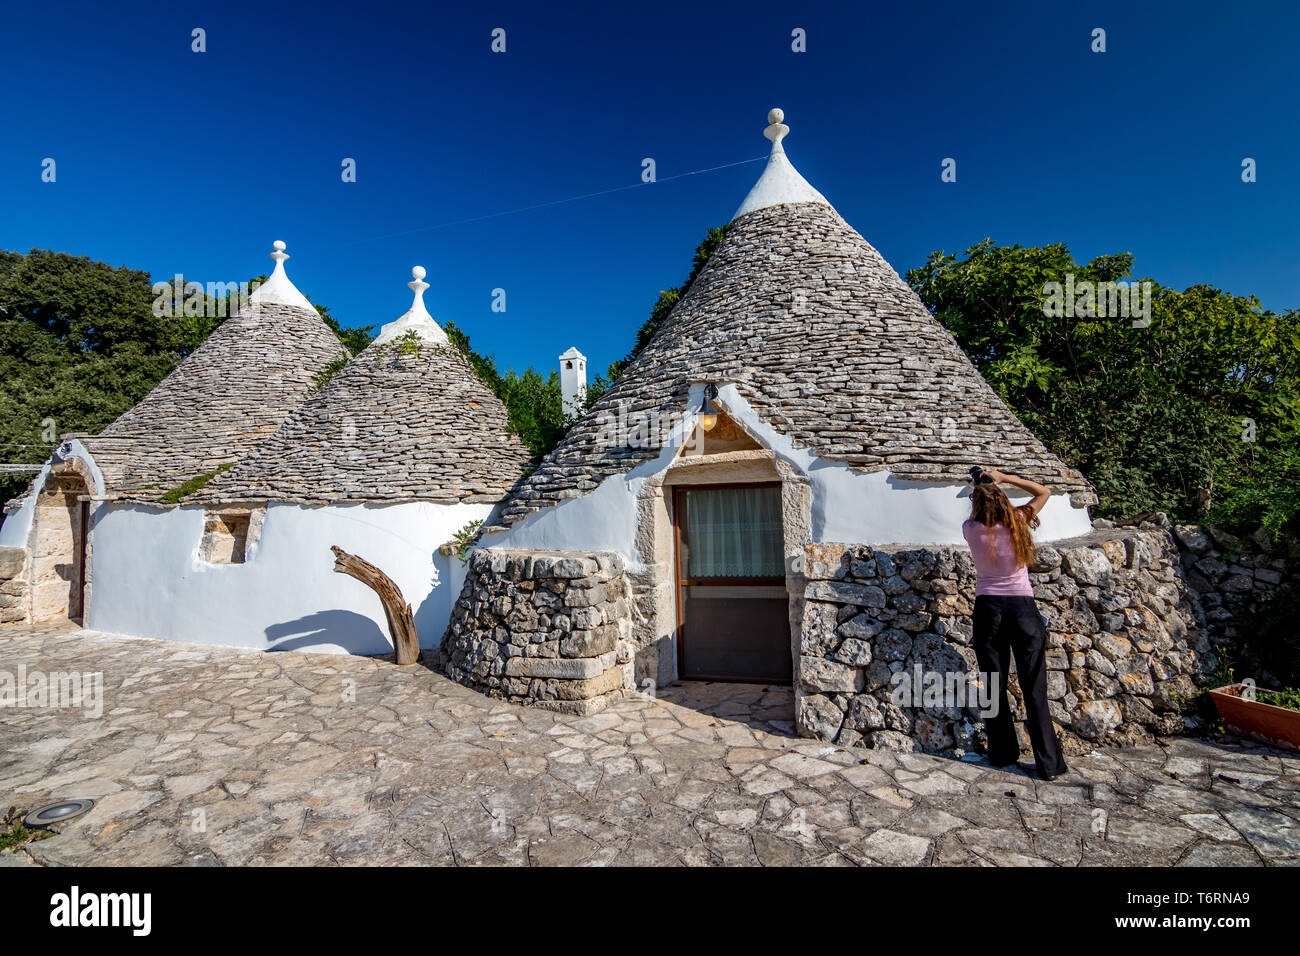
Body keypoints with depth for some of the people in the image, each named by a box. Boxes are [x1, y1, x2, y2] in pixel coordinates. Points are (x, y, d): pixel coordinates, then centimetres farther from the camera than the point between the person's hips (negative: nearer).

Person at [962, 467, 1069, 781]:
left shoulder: (971, 529, -5)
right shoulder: (1019, 522, -4)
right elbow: (1044, 492, 14)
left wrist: (979, 487, 24)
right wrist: (1004, 478, 8)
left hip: (988, 609, 0)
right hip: (1023, 608, 0)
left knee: (994, 687, 10)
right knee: (1034, 690, 5)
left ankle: (1002, 754, 21)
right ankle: (1049, 764, 11)